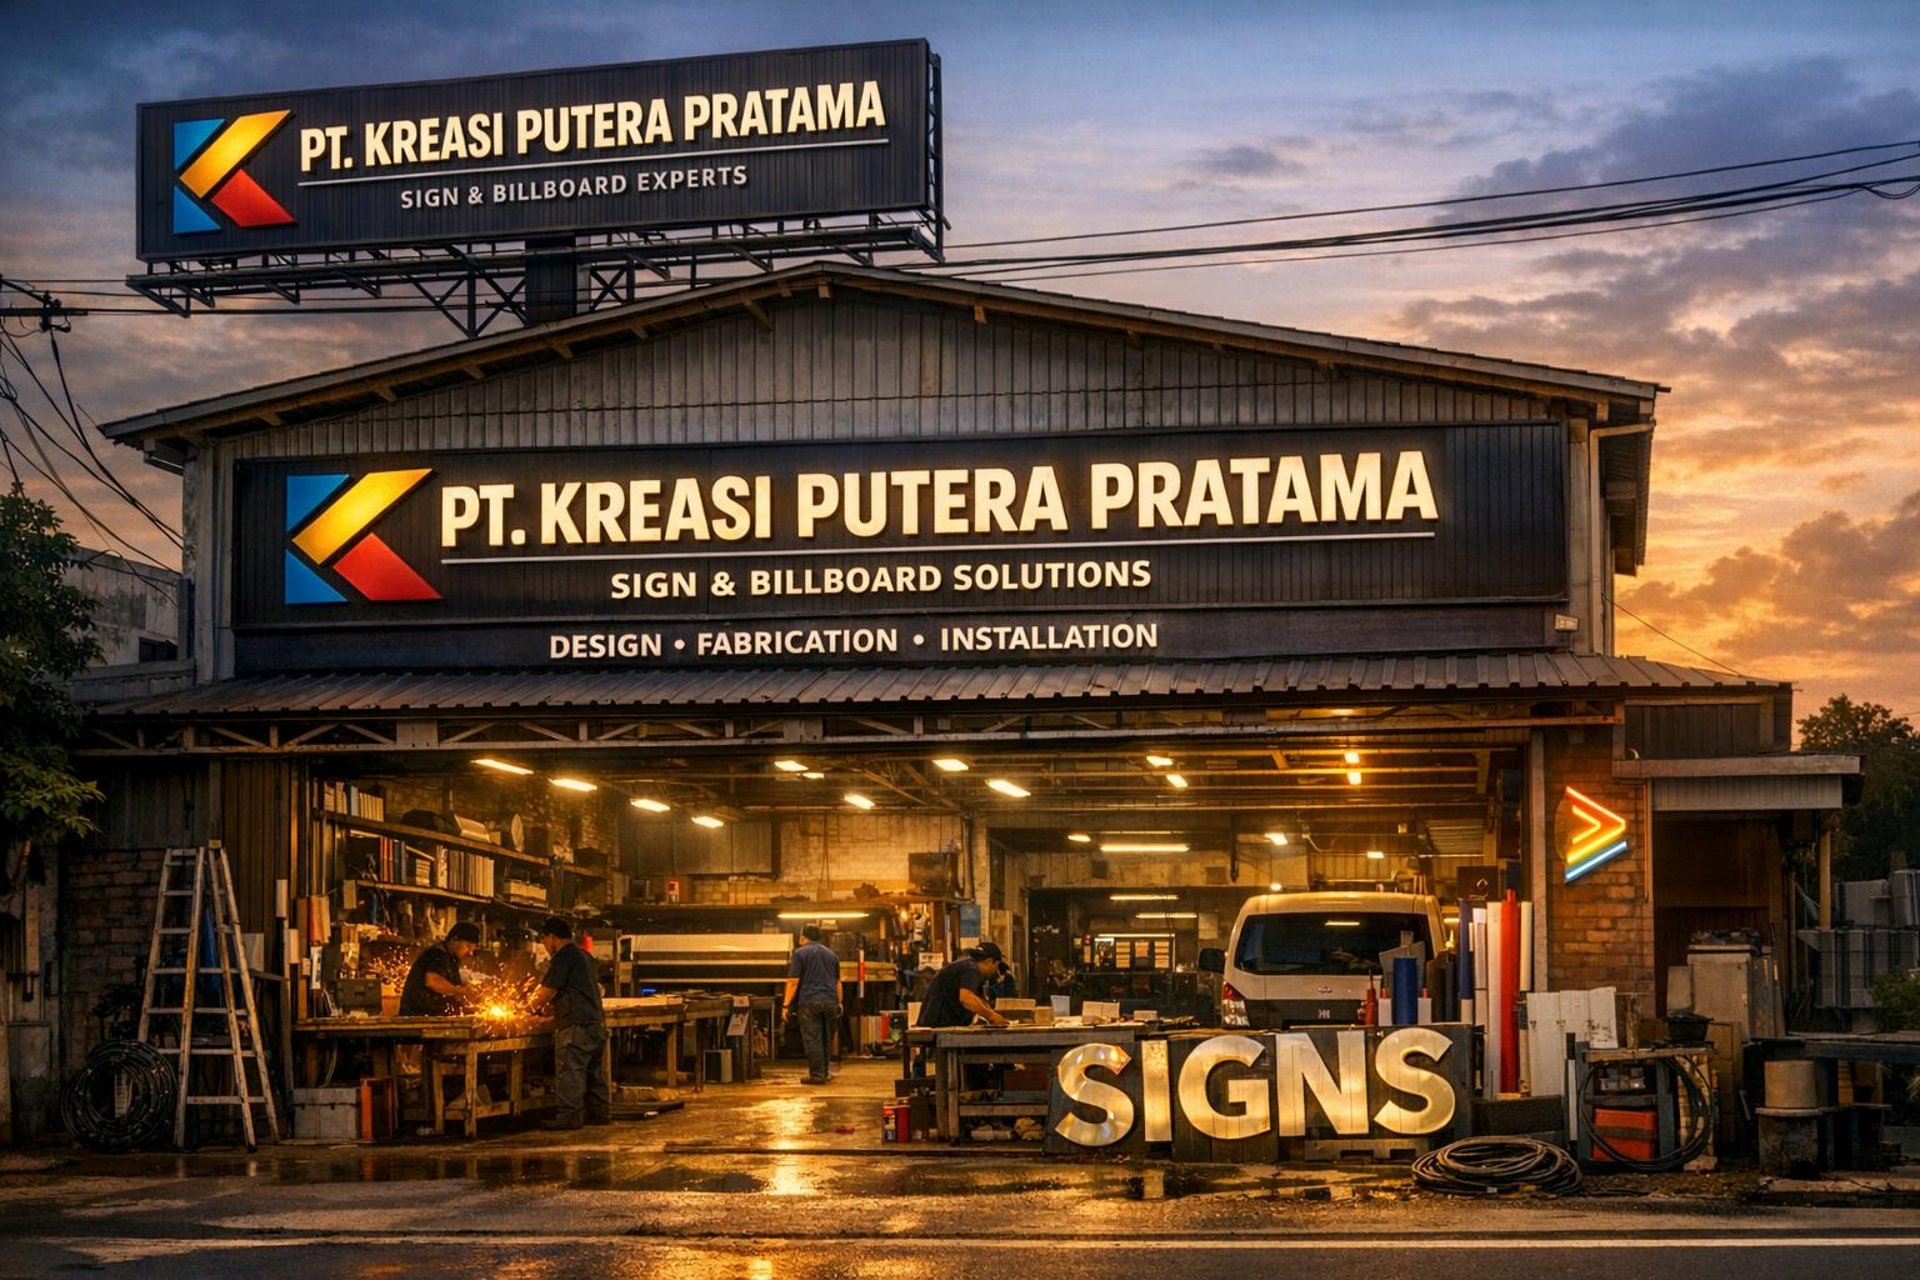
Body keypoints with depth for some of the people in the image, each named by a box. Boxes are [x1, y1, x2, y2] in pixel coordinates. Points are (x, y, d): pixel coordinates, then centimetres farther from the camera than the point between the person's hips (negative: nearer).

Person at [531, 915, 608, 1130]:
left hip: (576, 1026, -10)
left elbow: (546, 992, -8)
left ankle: (569, 1115, -8)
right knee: (594, 1071, 13)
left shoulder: (564, 957, -9)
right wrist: (550, 1005, 23)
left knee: (570, 1071, -7)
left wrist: (537, 1004, 12)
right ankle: (599, 1111, 17)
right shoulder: (585, 957, 20)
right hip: (596, 1022, 10)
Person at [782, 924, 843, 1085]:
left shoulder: (800, 953, -1)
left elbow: (793, 982, -7)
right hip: (830, 1002, 5)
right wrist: (839, 1003, 25)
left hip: (809, 1002, -5)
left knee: (812, 1039, -5)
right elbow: (838, 982, 20)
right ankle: (824, 1071, 17)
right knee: (827, 1039, 12)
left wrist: (787, 1005, -6)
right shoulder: (831, 954, 17)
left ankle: (817, 1074, -8)